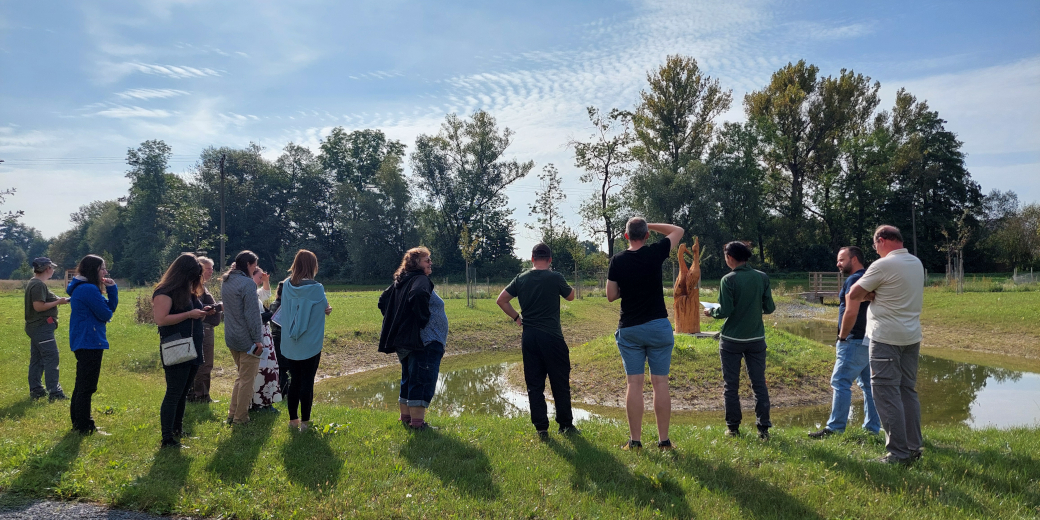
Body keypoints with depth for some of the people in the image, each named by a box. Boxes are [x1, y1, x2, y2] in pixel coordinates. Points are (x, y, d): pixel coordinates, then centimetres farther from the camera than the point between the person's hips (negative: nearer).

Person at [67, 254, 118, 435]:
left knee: (82, 385, 19)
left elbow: (111, 307, 12)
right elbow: (106, 314, -16)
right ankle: (84, 428, 1)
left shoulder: (82, 288, 15)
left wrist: (111, 289, -2)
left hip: (83, 343, 11)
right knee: (87, 387, -5)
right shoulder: (89, 289, -19)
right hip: (89, 342, -11)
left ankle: (79, 423, 29)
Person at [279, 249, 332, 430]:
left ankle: (293, 419, 22)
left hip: (289, 344, 4)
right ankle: (304, 421, 10)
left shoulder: (287, 286, -2)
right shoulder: (316, 289, -16)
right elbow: (325, 308, -6)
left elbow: (285, 310, 10)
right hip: (310, 345, -4)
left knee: (294, 380, 15)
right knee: (307, 382, 5)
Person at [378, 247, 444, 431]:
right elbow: (418, 296, -34)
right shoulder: (421, 280, -12)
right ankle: (417, 423, -3)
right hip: (425, 341, -9)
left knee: (408, 379, 18)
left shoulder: (401, 281, 15)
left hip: (404, 341, 9)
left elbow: (383, 300, 21)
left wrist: (395, 322, 17)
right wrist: (424, 318, -21)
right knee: (423, 380, -5)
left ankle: (406, 417, 27)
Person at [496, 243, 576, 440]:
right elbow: (570, 296, 11)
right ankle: (565, 424, 18)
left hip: (528, 337, 4)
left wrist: (516, 318, 11)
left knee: (534, 385, 9)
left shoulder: (521, 279, 3)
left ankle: (541, 428, 11)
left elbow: (501, 300, 4)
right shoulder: (555, 278, -7)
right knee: (560, 383, 10)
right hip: (552, 337, -3)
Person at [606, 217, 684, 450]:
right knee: (660, 382, 4)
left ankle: (635, 440, 8)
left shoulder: (617, 261, -4)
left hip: (629, 329, 1)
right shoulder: (655, 253, -6)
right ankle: (664, 440, 9)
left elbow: (611, 296, 3)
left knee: (634, 383, 5)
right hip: (658, 327, -1)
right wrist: (650, 225, 13)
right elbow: (678, 230, 10)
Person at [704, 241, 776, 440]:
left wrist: (710, 312, 5)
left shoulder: (728, 280, -12)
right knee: (759, 384, 9)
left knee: (731, 386, 8)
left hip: (731, 340, -3)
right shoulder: (762, 277, -1)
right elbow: (769, 308, 0)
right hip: (756, 339, 3)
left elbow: (724, 311, -15)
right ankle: (763, 428, 10)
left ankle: (733, 427, 15)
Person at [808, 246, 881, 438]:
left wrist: (842, 337, -11)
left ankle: (835, 428, -5)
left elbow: (851, 313, -22)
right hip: (869, 341, 10)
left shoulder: (854, 280, -14)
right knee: (868, 385, 12)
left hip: (856, 341, -10)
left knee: (840, 382, -7)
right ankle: (872, 428, 16)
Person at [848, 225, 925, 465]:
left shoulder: (883, 265, -15)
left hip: (887, 338, -8)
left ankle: (898, 452, -3)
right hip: (912, 337, 8)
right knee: (908, 391, 14)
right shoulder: (916, 263, 11)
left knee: (887, 394, -4)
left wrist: (868, 295, 6)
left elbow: (853, 295, -13)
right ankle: (913, 447, 20)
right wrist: (875, 294, -2)